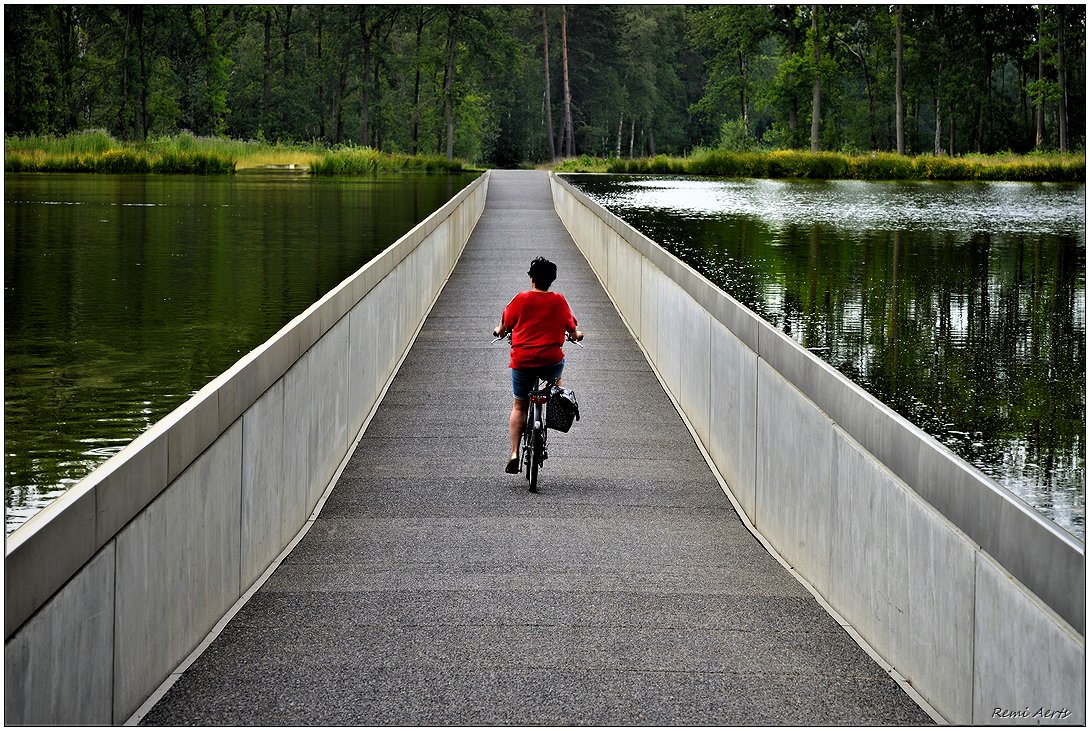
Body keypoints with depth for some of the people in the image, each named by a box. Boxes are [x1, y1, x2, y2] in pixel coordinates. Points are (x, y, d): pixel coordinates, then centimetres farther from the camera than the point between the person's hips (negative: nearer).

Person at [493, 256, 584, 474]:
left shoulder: (521, 299, 0)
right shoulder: (559, 300, 2)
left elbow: (505, 325, 12)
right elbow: (571, 327, 15)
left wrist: (500, 332, 36)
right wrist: (575, 335, 39)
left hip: (522, 360, 0)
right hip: (551, 361, 0)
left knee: (519, 406, 13)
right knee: (556, 375, 37)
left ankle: (514, 454, 1)